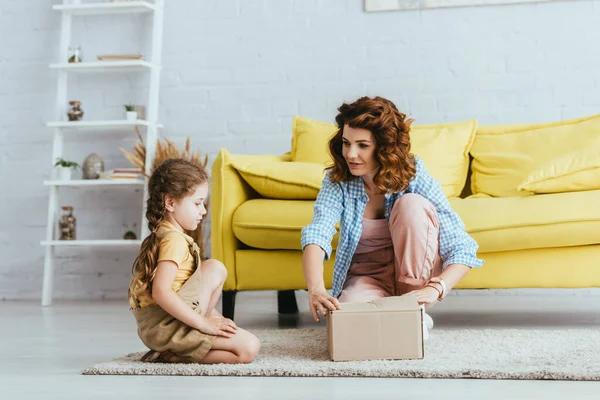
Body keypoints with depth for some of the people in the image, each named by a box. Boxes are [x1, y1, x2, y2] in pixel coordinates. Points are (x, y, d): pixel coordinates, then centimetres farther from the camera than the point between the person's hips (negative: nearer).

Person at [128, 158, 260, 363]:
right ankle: (169, 356, -12)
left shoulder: (159, 235, 16)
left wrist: (206, 318, 17)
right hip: (164, 326, -10)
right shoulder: (174, 239, -17)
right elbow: (161, 292, -29)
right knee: (249, 347, -17)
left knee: (215, 269, 21)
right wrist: (203, 323, -24)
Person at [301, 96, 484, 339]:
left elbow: (461, 249, -21)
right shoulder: (337, 181, -13)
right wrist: (316, 289, -50)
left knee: (412, 204, -27)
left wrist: (435, 289, -40)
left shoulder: (416, 180, -17)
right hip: (365, 279, 0)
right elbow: (317, 235, -30)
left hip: (416, 277, 0)